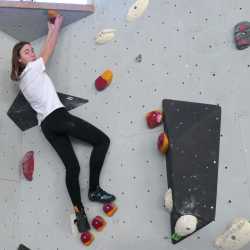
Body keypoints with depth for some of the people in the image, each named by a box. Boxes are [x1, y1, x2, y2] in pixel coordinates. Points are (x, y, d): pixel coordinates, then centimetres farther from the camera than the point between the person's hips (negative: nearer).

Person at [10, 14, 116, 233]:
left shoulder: (21, 79, 24)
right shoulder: (33, 68, 1)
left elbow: (43, 50, 34)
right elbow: (49, 49, 14)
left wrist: (50, 31, 39)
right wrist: (56, 27, 28)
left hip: (46, 125, 9)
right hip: (58, 116, -9)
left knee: (72, 167, 5)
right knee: (103, 140, -4)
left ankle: (79, 212, 1)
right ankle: (94, 190, -6)